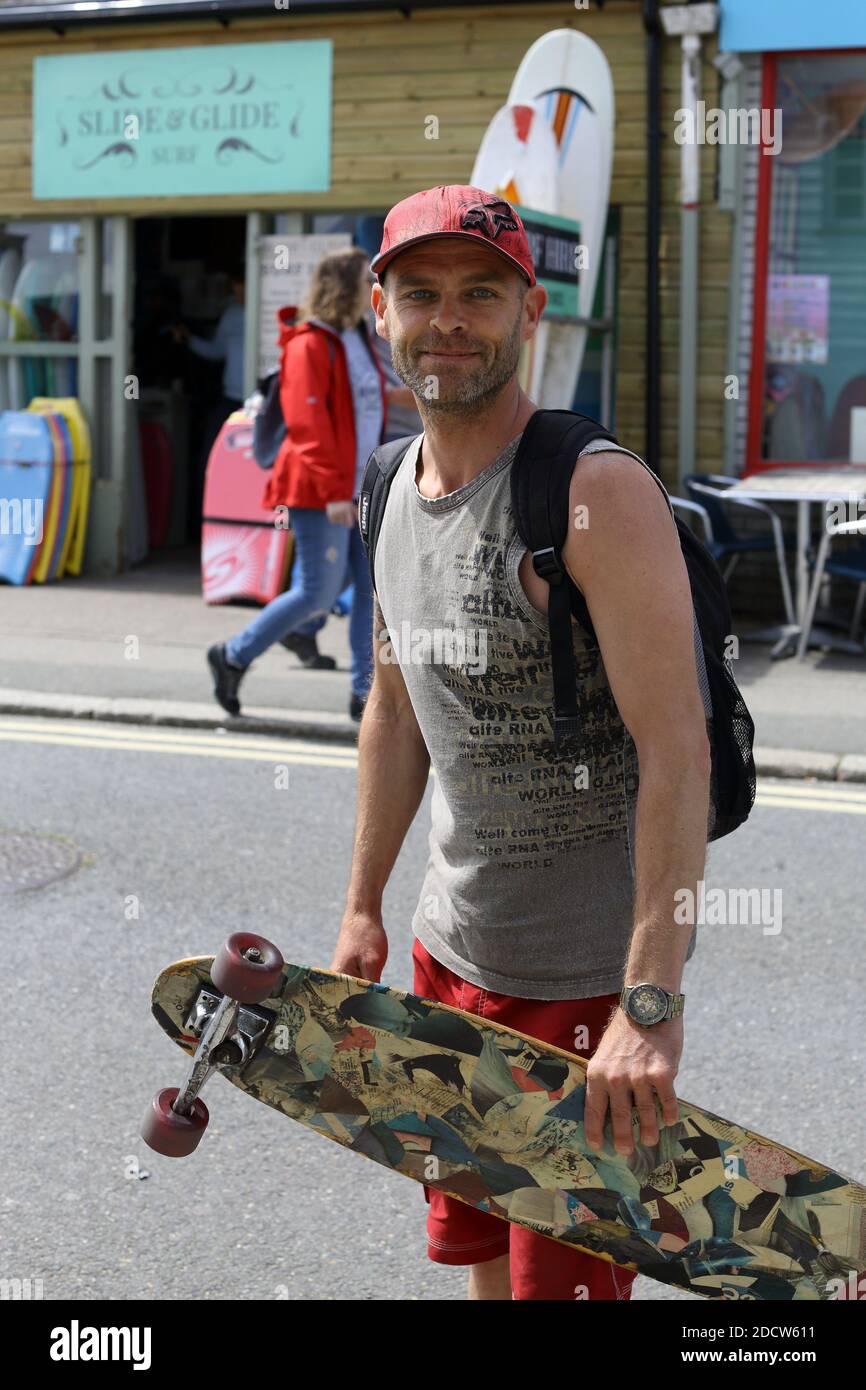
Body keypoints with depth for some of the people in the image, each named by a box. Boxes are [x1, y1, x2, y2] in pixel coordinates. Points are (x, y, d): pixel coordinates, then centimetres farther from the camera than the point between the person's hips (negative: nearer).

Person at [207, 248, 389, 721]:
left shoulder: (358, 341, 17)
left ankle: (366, 692, 9)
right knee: (318, 593, -7)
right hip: (319, 491, -9)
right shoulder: (309, 345, -12)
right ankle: (233, 657, 11)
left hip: (361, 489, 9)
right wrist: (333, 490, -24)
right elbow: (306, 422, -19)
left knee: (375, 587, 3)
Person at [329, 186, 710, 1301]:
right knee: (477, 1251, 20)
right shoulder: (403, 484, 6)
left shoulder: (597, 492, -20)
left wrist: (652, 1003, -29)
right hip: (452, 947, 7)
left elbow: (676, 751, -25)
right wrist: (362, 909, 18)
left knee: (563, 1271, 6)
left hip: (587, 976, -7)